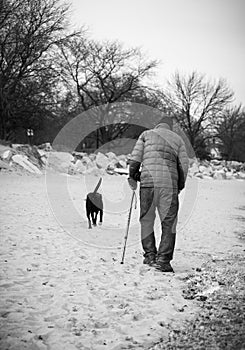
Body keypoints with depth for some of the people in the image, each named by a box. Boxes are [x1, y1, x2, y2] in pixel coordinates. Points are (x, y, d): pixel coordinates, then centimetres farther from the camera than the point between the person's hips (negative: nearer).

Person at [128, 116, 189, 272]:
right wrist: (180, 186, 18)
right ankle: (163, 259, -5)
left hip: (148, 181, 0)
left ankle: (150, 255, 10)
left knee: (147, 220, 12)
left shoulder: (146, 134, 14)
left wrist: (132, 177, 13)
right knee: (169, 222, 3)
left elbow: (135, 157, 5)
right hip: (169, 183, 0)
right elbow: (184, 164, 10)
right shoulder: (177, 138, 17)